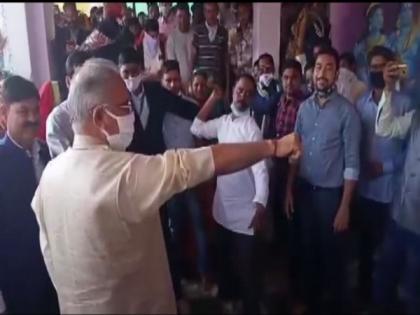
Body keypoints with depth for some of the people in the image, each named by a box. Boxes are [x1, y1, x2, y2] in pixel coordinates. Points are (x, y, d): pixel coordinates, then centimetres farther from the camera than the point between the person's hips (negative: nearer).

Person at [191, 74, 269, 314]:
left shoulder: (252, 128, -16)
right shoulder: (223, 122, 4)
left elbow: (260, 170, -23)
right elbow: (197, 128, 13)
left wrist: (261, 207, -34)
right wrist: (212, 99, 6)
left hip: (244, 211, -7)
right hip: (222, 206, 7)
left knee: (246, 264, 5)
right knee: (225, 258, 25)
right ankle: (227, 295, 48)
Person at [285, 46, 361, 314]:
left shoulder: (347, 111, -13)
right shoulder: (304, 107, 3)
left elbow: (352, 163, -14)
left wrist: (345, 207, -15)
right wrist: (289, 190, 4)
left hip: (331, 193, -4)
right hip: (304, 190, 5)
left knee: (333, 254, 11)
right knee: (307, 249, 19)